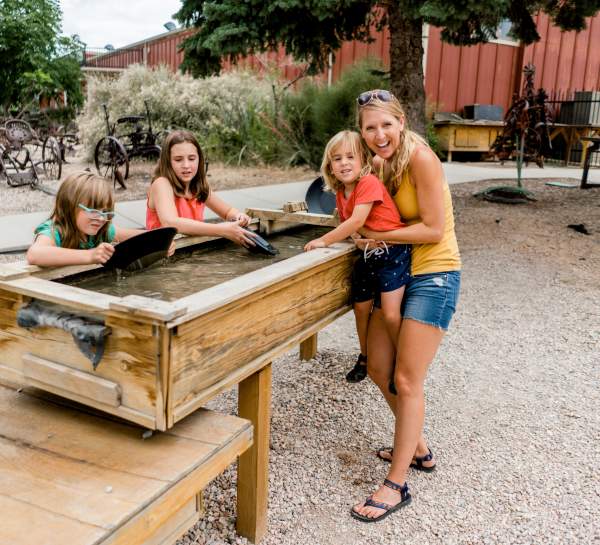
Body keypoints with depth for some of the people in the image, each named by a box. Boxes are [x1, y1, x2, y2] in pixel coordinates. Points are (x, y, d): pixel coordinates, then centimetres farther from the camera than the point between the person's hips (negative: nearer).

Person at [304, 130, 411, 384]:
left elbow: (357, 221, -25)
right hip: (367, 254, 8)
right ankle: (365, 357, 37)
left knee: (390, 314, -11)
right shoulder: (341, 194, 6)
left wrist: (324, 241, -19)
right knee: (361, 309, 14)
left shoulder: (369, 182, -19)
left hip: (393, 251, -8)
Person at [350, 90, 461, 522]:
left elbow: (434, 229, -19)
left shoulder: (420, 157, -17)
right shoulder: (381, 163, 7)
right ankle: (418, 449, 34)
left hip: (433, 277, -8)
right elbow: (368, 220, 7)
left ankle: (396, 485, 11)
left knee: (406, 381, -4)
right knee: (379, 370, 11)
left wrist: (380, 236, -13)